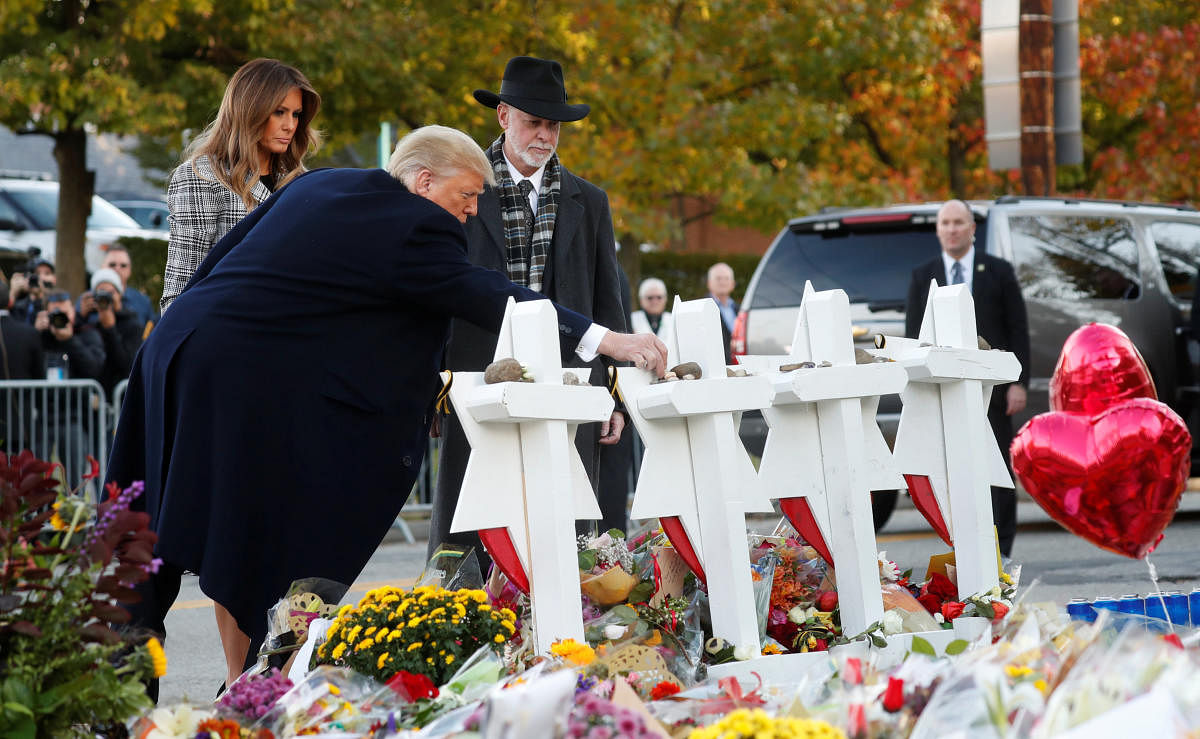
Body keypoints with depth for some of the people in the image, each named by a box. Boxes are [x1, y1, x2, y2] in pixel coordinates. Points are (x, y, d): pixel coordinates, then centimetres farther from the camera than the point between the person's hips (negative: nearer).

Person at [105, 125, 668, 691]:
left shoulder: (319, 185, 17)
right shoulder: (410, 228, -10)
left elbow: (216, 258, 20)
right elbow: (485, 298, -17)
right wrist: (602, 341, -18)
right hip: (255, 383, -10)